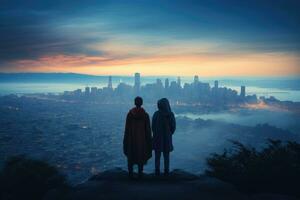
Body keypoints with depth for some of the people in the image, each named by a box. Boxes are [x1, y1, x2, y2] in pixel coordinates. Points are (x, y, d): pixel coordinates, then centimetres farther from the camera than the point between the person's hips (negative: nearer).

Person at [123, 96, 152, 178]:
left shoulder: (130, 114, -8)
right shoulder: (145, 115, -8)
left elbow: (127, 128, -5)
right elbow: (148, 129, -6)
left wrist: (126, 139, 4)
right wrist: (148, 140, 3)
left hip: (131, 138, 0)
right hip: (142, 138, 0)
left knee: (131, 155, 13)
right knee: (141, 156, 11)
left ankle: (130, 173, 15)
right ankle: (140, 173, 13)